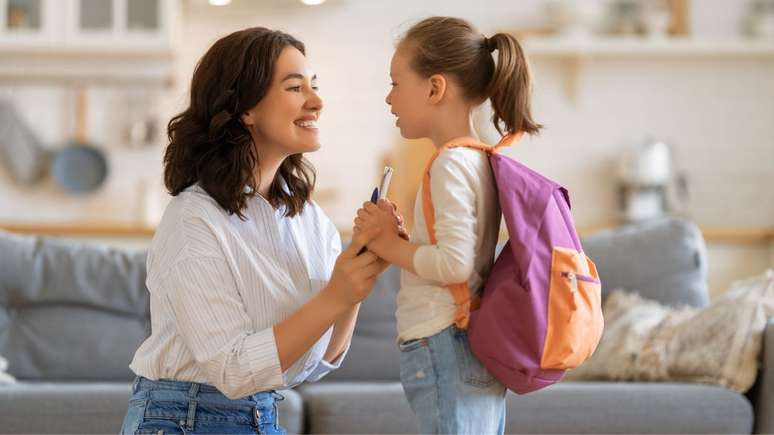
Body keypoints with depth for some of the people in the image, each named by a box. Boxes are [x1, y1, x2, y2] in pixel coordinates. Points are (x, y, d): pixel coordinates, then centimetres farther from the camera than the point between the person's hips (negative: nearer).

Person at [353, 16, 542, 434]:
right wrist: (395, 237, 7)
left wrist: (390, 247, -10)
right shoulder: (481, 160, 14)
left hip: (445, 356, -10)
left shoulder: (451, 164, -14)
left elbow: (455, 263, -22)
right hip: (480, 354, 10)